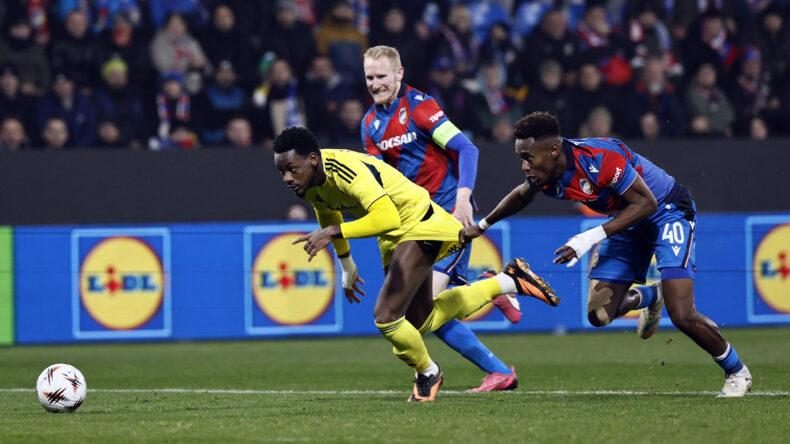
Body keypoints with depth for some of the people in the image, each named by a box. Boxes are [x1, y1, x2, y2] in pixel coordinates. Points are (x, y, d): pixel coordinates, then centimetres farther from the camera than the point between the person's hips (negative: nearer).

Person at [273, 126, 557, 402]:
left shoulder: (345, 170, -34)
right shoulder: (309, 183, -6)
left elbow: (386, 218, -46)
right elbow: (327, 212, 19)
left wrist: (333, 233, -42)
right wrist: (346, 265, 26)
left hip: (419, 225, -10)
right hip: (396, 237, 10)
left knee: (386, 317, -19)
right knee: (422, 322, 19)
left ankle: (427, 372, 11)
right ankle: (508, 281, 32)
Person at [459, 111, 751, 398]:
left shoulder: (600, 158, -34)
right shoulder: (544, 176, -12)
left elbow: (647, 203, -29)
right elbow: (522, 195, 14)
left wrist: (594, 236, -35)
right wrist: (481, 226, 22)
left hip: (668, 212, -7)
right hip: (629, 222, 7)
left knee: (682, 316, -18)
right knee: (599, 315, -1)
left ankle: (737, 373, 6)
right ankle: (649, 297, 32)